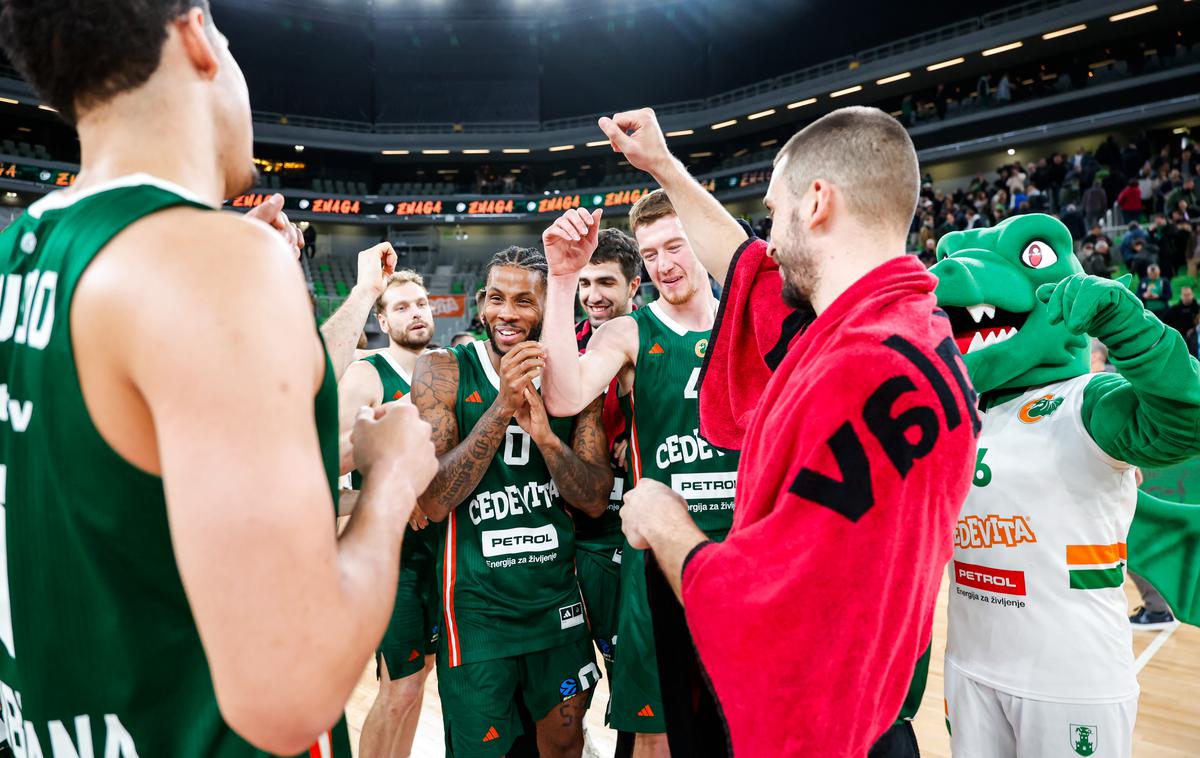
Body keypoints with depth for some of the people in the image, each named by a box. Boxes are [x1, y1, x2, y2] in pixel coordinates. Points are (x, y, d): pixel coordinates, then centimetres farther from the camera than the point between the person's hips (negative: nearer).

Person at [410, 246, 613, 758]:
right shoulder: (443, 370, -9)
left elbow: (596, 500, -5)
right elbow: (434, 502, -17)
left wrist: (542, 431, -23)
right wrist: (502, 405, -27)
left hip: (558, 595, 3)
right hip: (478, 604, -3)